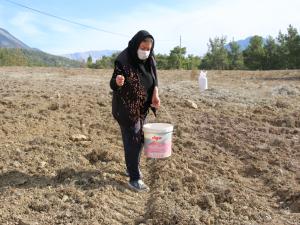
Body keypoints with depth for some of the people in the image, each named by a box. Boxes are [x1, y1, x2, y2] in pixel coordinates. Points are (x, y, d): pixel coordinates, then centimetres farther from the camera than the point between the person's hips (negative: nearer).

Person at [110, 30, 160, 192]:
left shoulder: (150, 60, -1)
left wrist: (155, 94, -12)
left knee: (139, 138, 16)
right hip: (126, 108, -7)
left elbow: (154, 80, 7)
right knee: (132, 141, -6)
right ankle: (134, 179, 3)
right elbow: (113, 86, -18)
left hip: (142, 107, 7)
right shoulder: (123, 60, -19)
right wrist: (117, 82, -42)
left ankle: (132, 167, 36)